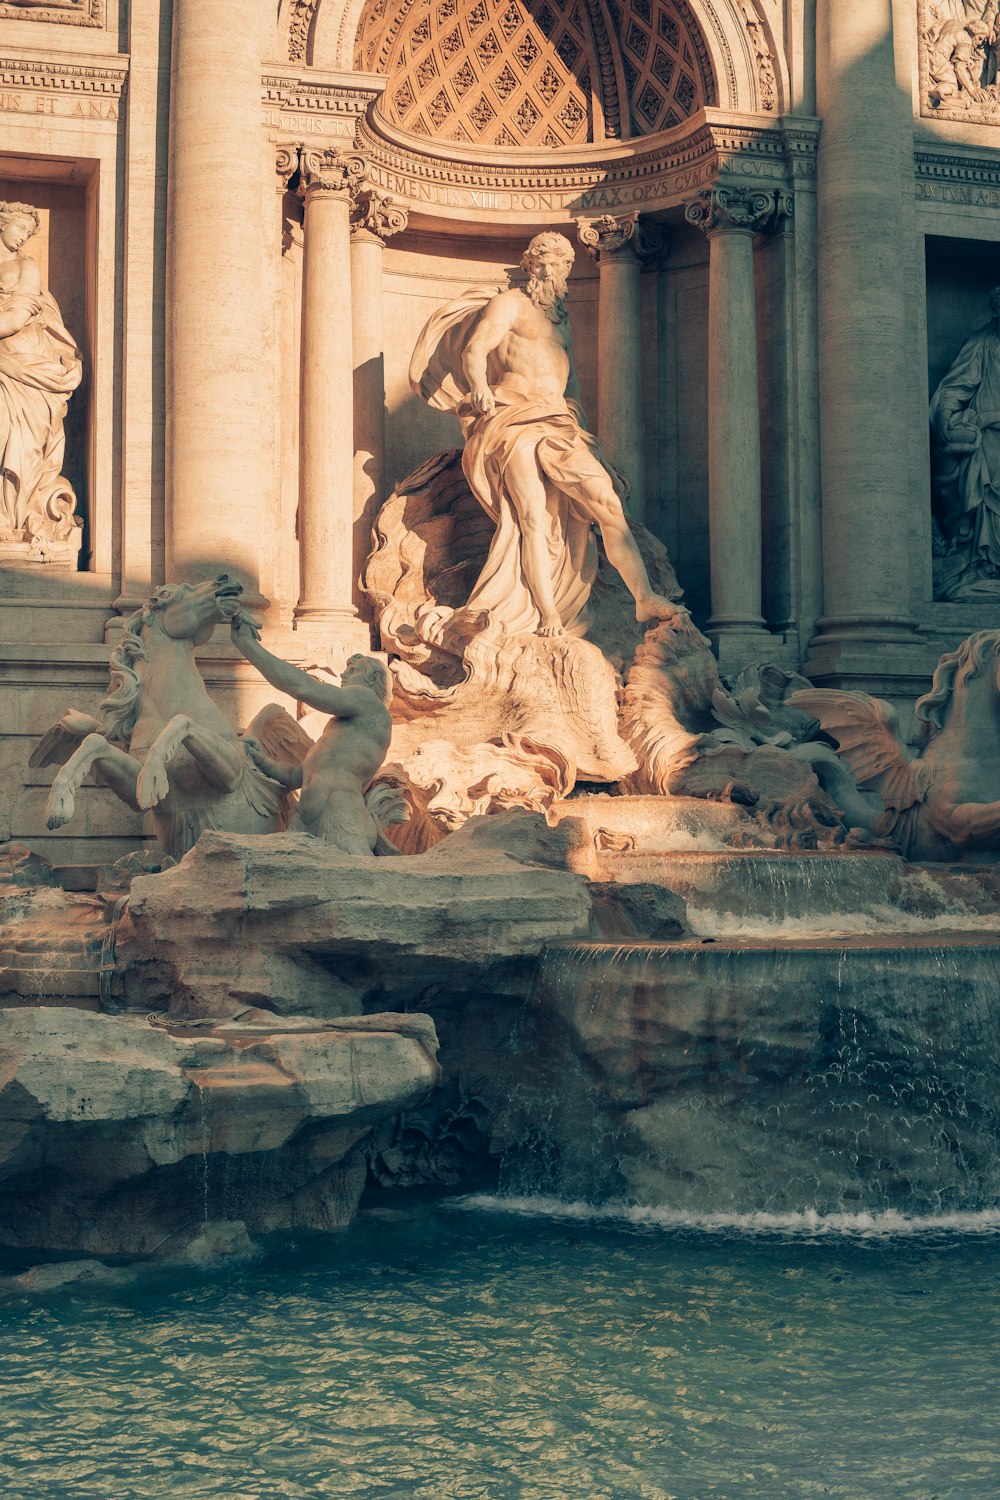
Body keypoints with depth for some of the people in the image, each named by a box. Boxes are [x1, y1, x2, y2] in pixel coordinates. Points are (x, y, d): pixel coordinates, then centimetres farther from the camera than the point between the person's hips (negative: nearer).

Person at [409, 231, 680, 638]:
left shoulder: (560, 319, 29)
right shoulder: (509, 304, 7)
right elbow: (473, 351, -7)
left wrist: (577, 415, 19)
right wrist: (479, 389, -28)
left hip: (559, 423, 6)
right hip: (515, 420, -6)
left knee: (606, 500, -9)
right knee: (533, 515, -19)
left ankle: (645, 598, -14)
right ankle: (547, 617, -22)